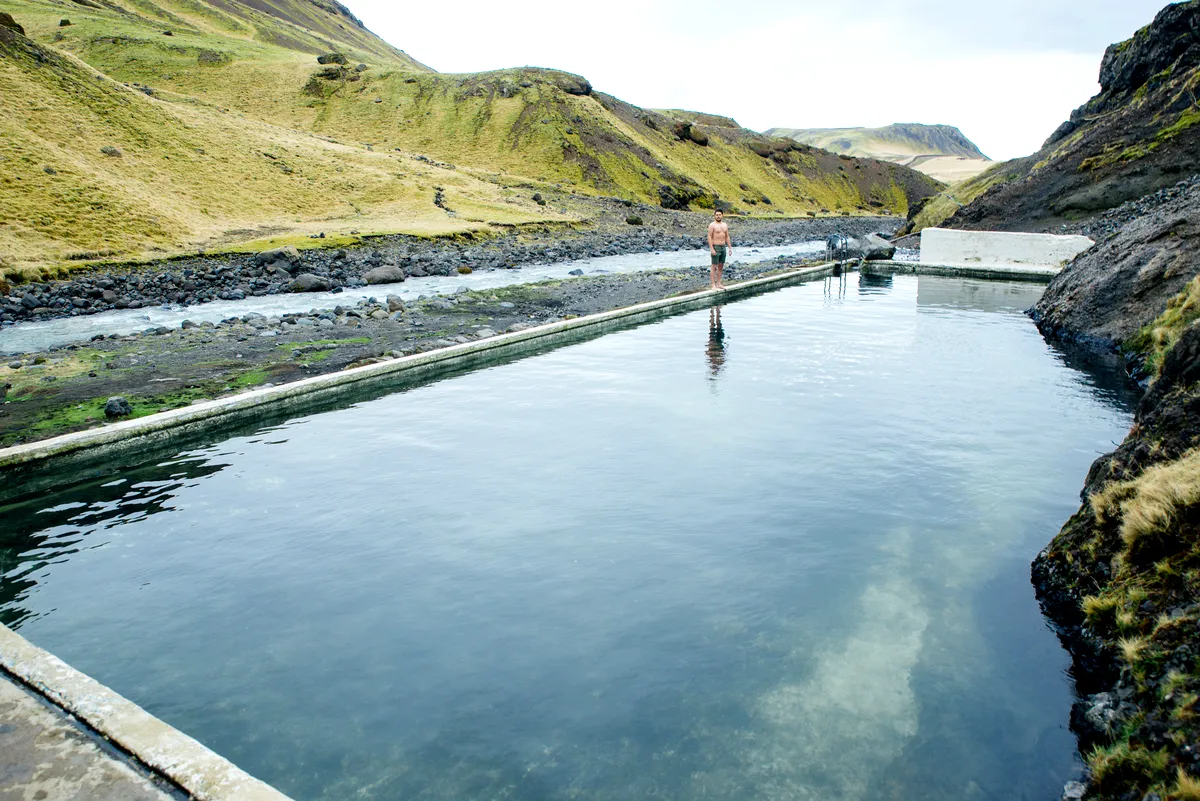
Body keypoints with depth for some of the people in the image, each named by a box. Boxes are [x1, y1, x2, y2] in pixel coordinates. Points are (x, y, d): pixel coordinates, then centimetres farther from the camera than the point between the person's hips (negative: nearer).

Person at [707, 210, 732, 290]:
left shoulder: (725, 225, 11)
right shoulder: (712, 225, -8)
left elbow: (727, 237, 15)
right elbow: (709, 237, -13)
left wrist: (730, 248, 9)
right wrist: (711, 249, -20)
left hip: (723, 248, 7)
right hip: (715, 248, -7)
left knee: (721, 266, 9)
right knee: (714, 267, -5)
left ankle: (719, 284, 16)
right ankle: (713, 285, -4)